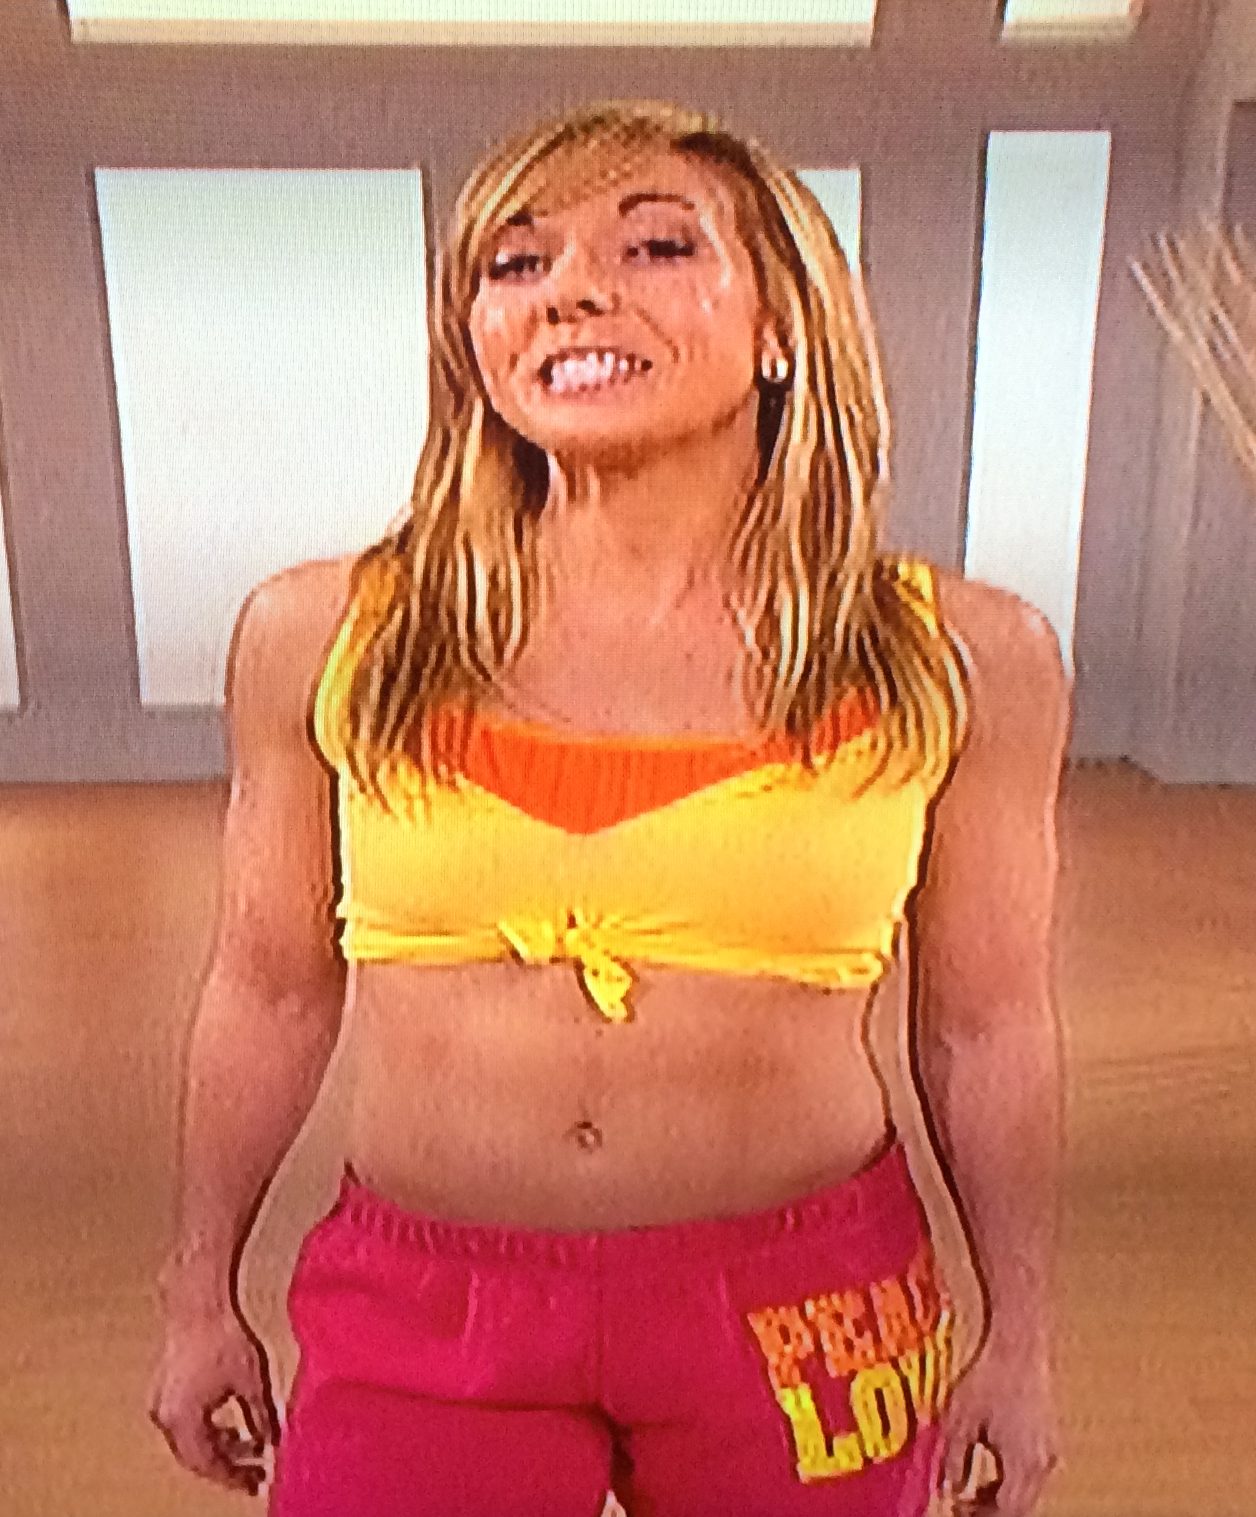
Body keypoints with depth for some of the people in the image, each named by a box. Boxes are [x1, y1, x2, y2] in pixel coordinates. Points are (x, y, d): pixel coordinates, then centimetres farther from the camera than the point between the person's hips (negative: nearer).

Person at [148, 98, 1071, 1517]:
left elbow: (987, 1027, 1)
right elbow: (270, 991, 3)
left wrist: (1020, 1330, 9)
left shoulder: (964, 658, -8)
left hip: (811, 1315, 1)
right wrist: (199, 1296, 11)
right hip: (415, 1310, 0)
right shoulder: (320, 637, -7)